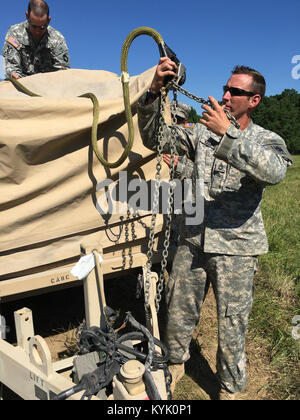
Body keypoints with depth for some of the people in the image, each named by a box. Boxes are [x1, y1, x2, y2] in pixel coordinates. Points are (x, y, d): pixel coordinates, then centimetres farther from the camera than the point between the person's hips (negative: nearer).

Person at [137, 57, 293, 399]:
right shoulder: (202, 133, 6)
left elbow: (274, 171, -26)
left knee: (232, 324, 10)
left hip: (236, 249, -2)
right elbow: (154, 138, 1)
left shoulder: (267, 141, -2)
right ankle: (175, 364, 45)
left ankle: (229, 388, 37)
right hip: (193, 242, 3)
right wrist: (154, 91, -13)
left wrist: (228, 134, -31)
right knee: (178, 312, 16)